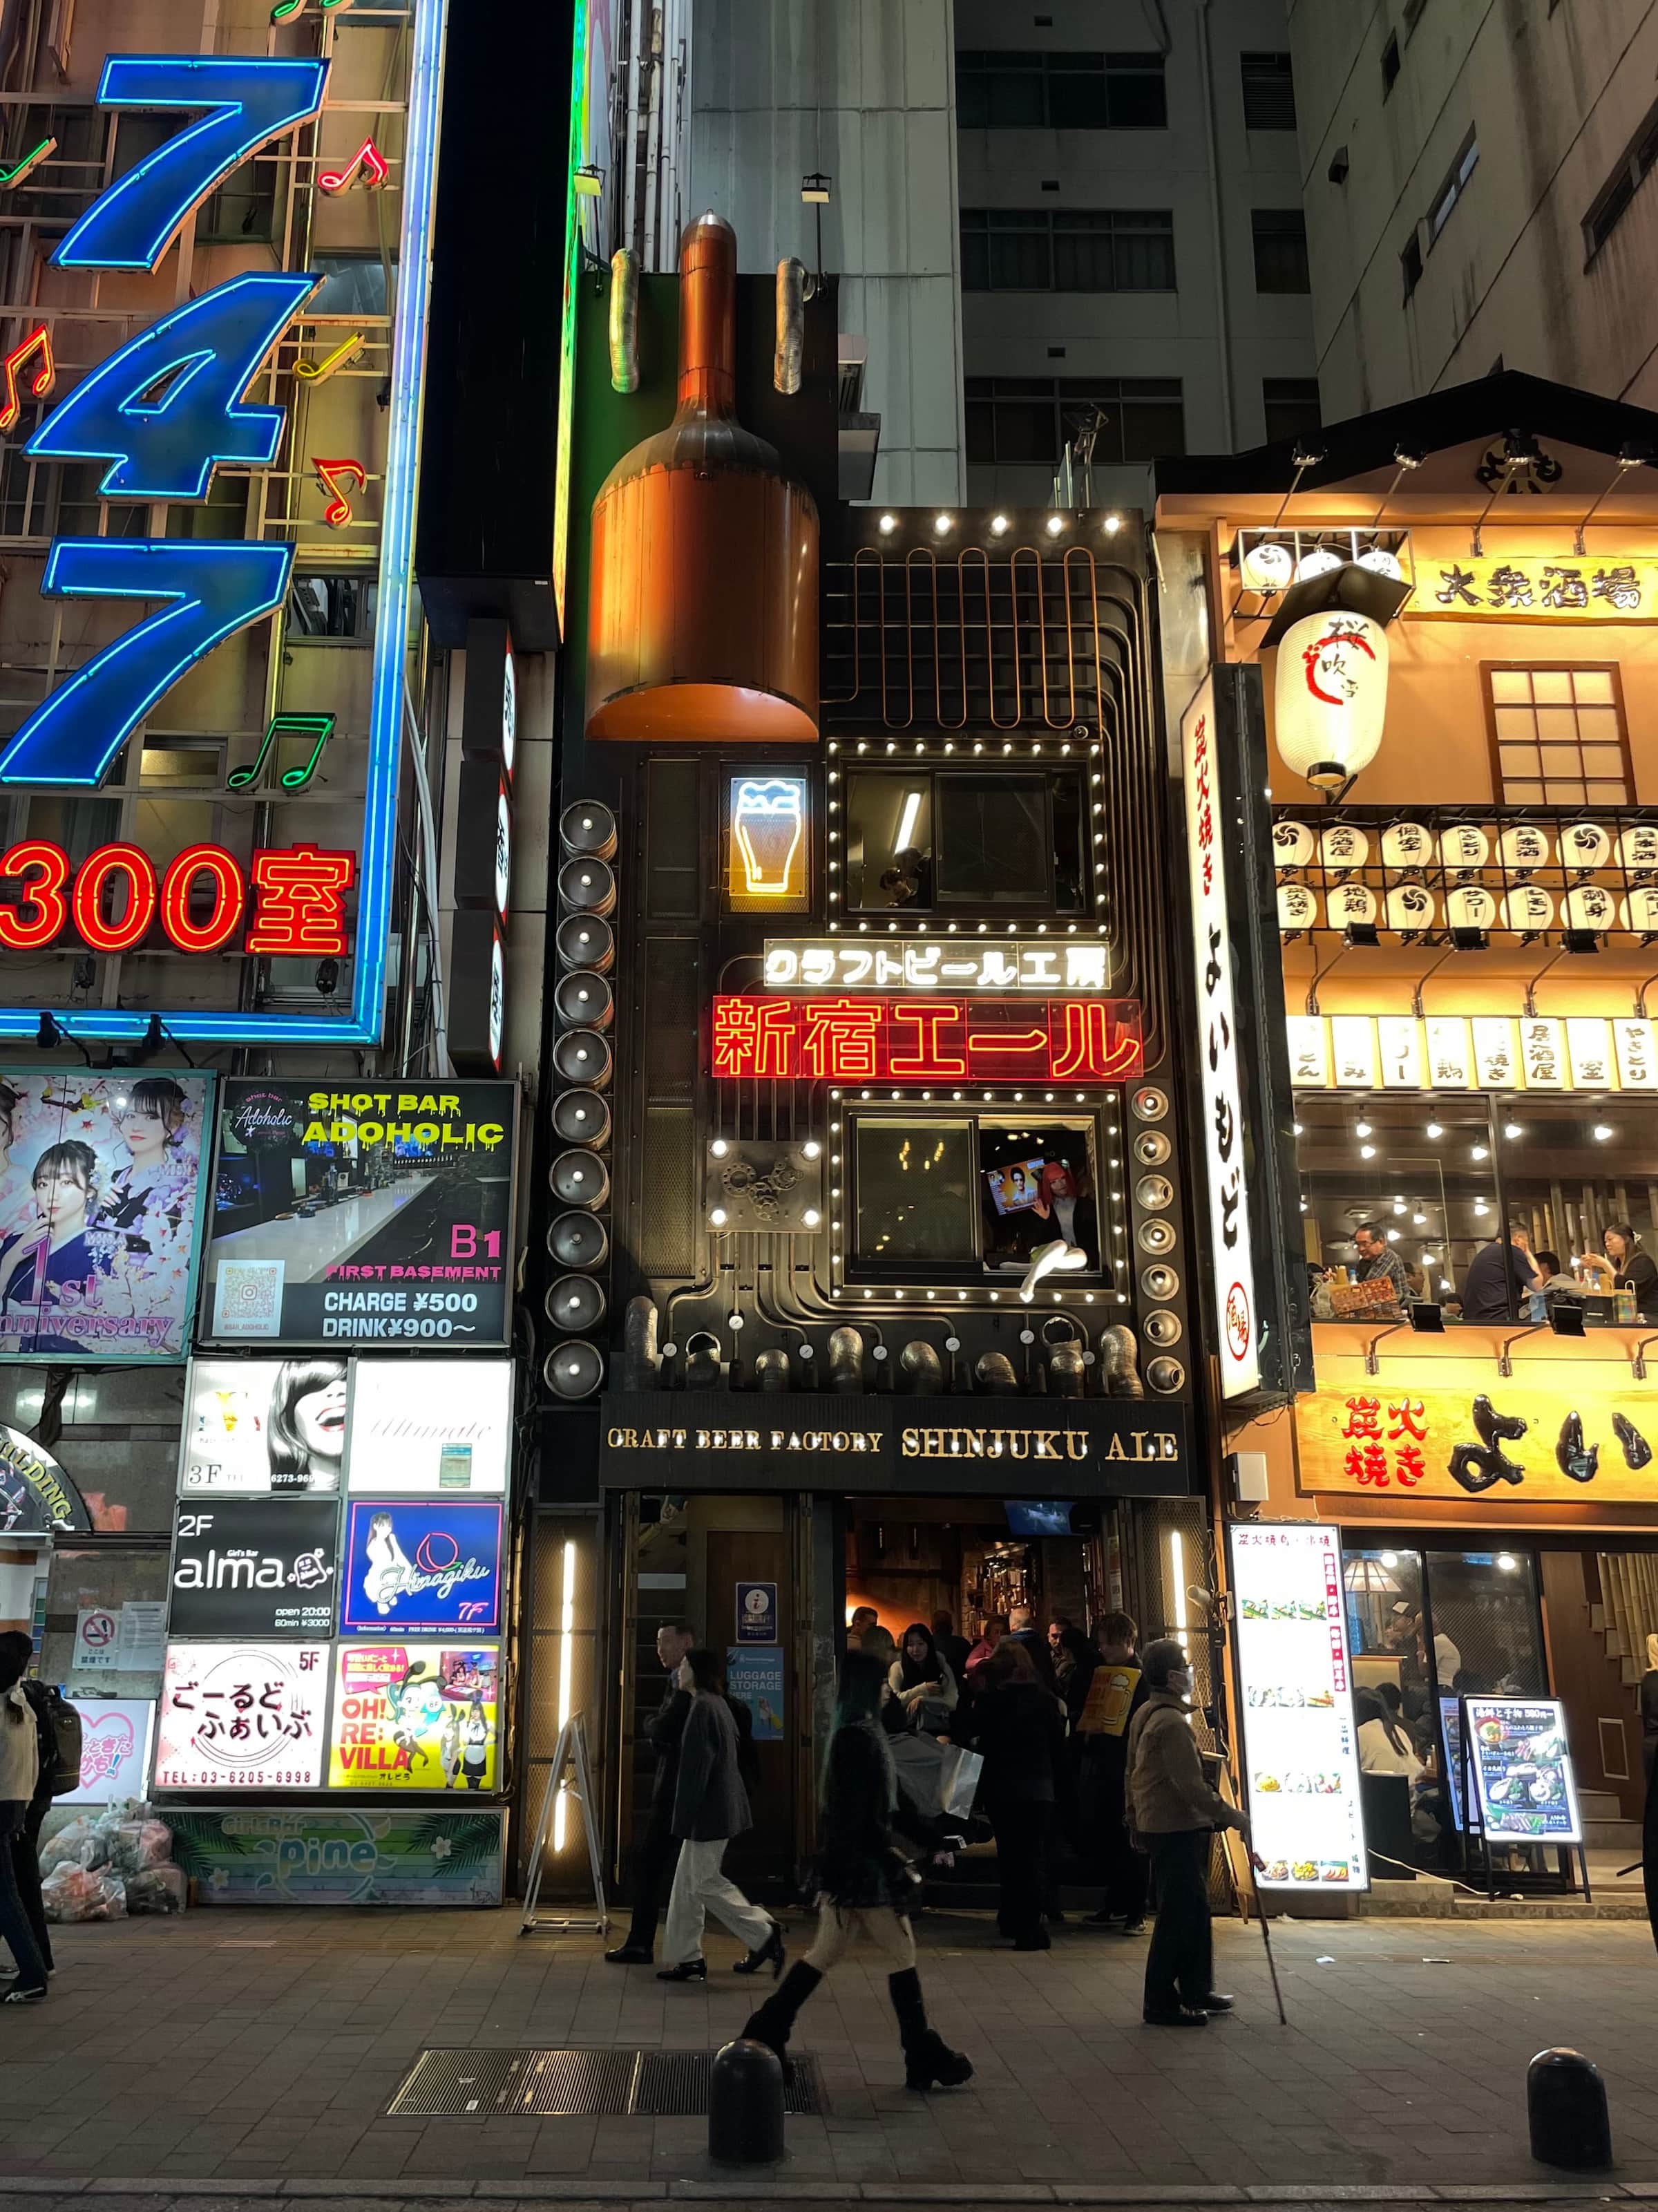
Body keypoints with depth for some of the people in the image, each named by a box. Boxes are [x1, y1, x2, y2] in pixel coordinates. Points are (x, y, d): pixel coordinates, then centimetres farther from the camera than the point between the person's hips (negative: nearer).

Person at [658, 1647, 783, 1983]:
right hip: (722, 1808, 10)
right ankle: (687, 1957, 17)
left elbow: (697, 1765, -20)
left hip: (708, 1812, -10)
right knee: (687, 1883, 12)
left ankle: (763, 1935, 3)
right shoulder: (717, 1704, 13)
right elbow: (733, 1753, 19)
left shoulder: (703, 1707, -17)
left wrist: (684, 1817, -17)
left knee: (705, 1882, -2)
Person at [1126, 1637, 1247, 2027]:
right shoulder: (1173, 1723, -22)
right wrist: (1234, 1818, -16)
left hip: (1156, 1823, 10)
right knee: (1178, 1915, -3)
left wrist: (1135, 1813, 24)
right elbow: (1191, 1787, -24)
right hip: (1177, 1829, -10)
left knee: (1195, 1910, 18)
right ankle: (1160, 2003, 4)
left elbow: (1133, 1771, 17)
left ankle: (1196, 1990, 27)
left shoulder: (1145, 1714, 9)